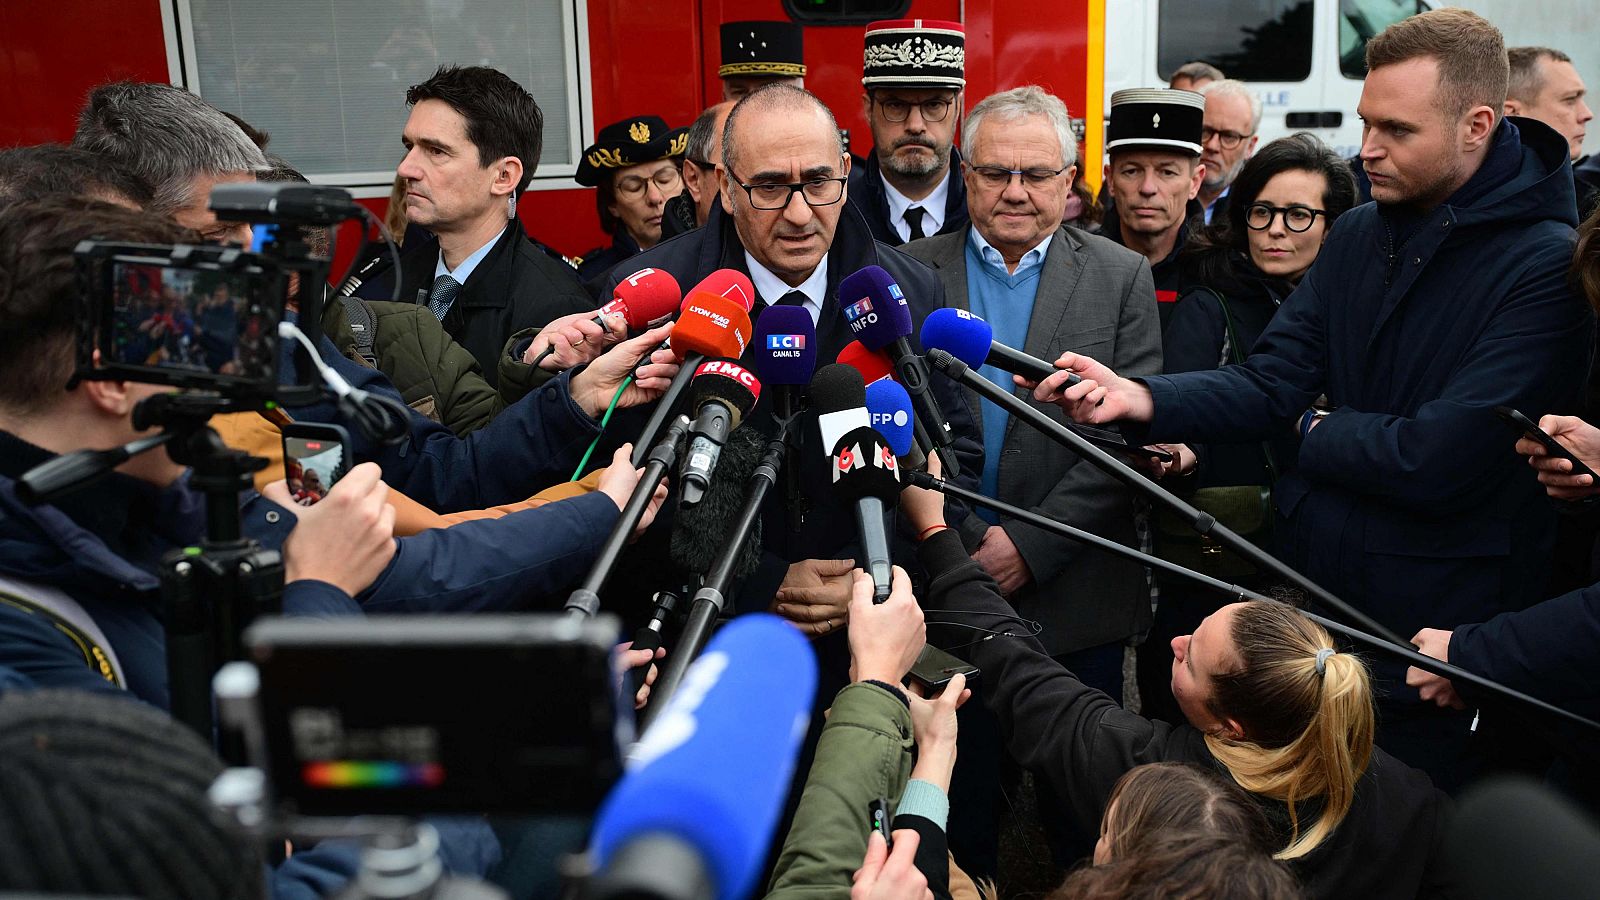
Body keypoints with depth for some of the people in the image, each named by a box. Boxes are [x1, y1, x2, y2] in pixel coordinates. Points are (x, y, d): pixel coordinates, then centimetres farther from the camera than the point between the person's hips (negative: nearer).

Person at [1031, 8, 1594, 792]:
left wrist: (1315, 431, -8)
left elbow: (1440, 460, -25)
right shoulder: (1359, 235, 4)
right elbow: (1269, 384, -3)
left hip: (1432, 638, -6)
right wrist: (1141, 399, -20)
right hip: (1312, 599, 6)